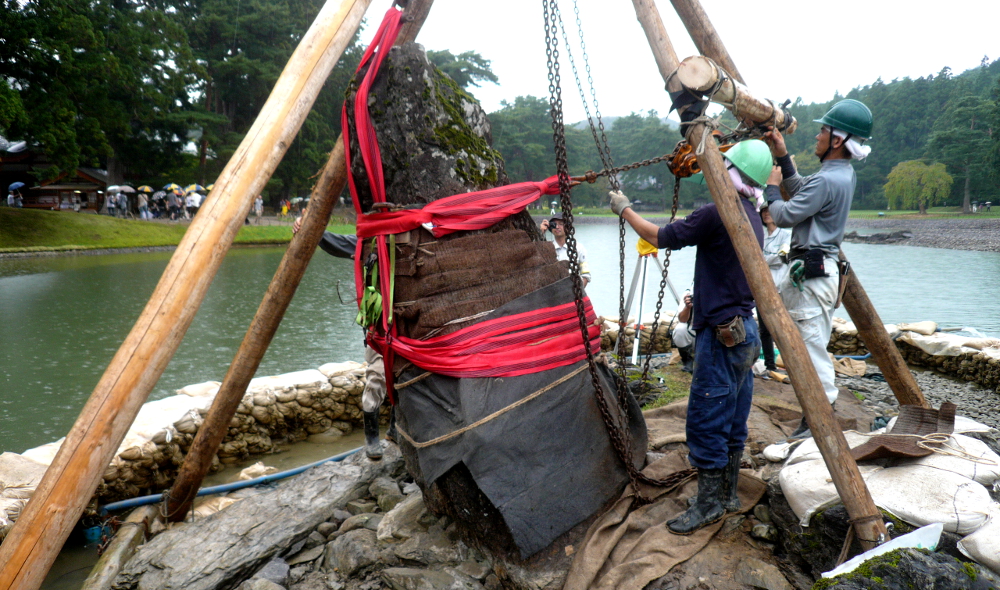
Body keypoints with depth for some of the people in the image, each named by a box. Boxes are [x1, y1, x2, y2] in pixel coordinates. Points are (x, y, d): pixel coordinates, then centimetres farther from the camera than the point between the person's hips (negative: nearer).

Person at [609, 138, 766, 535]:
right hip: (744, 330, 10)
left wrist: (624, 209, 7)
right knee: (732, 421, 16)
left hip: (721, 333, -10)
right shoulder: (752, 219, 11)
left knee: (706, 421, -1)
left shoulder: (717, 214, -17)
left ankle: (709, 504, 9)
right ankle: (727, 495, 27)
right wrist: (699, 300, 29)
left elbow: (659, 237, -7)